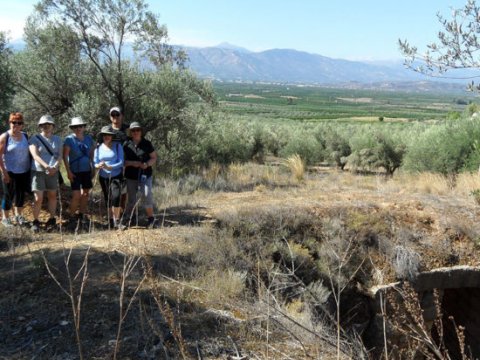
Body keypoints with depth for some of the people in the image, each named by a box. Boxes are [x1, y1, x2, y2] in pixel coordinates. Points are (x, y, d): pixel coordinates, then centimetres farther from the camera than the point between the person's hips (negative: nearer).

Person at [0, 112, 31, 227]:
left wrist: (31, 168, 9)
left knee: (21, 194, 14)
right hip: (10, 172, -4)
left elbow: (29, 152, 13)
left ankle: (18, 215, 31)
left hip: (24, 171, 4)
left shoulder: (25, 136, 5)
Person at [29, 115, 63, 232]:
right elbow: (35, 155, -13)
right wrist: (46, 166, -27)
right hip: (38, 171, -3)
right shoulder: (35, 139, -1)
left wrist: (55, 166, -17)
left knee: (52, 195, 11)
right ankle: (35, 221, 7)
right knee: (38, 198, -6)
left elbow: (60, 155, 2)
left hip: (53, 172, 3)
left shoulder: (57, 139, 9)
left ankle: (52, 219, 23)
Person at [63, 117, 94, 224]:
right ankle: (72, 216, 11)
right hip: (75, 171, -5)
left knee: (85, 193, 12)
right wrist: (68, 171, -13)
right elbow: (65, 156, -10)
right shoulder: (69, 139, -10)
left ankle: (82, 214, 27)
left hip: (87, 170, 5)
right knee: (76, 195, -8)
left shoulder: (89, 138, 4)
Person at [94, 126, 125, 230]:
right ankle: (111, 221, 22)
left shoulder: (118, 146, -6)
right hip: (103, 177, 3)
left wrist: (109, 167, -27)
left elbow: (121, 162, -11)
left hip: (116, 176, -3)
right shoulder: (98, 148, 1)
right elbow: (95, 163, -1)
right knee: (107, 199, 9)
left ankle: (117, 221, -8)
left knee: (116, 197, -18)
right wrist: (99, 166, -26)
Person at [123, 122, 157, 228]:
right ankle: (131, 219, 24)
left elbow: (154, 158, 4)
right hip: (131, 176, 1)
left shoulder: (147, 144, 0)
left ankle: (150, 217, 7)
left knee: (146, 195, -11)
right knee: (131, 199, 8)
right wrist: (132, 163, -16)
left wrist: (147, 164, -15)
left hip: (145, 174, -1)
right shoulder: (126, 145, 0)